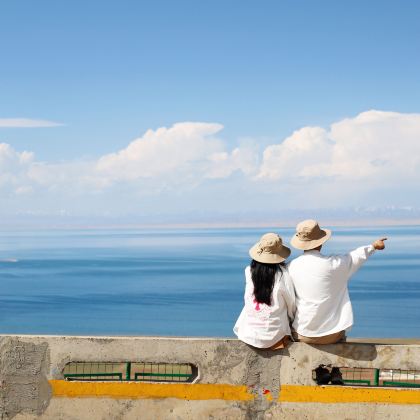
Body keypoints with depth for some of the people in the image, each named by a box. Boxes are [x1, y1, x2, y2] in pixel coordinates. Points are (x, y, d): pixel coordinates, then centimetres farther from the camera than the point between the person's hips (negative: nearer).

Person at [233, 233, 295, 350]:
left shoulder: (249, 271, -7)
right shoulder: (282, 274, -15)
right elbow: (291, 304, -5)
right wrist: (292, 320, 15)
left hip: (249, 333, 3)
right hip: (274, 336, -2)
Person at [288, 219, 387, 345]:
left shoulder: (292, 267, -8)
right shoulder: (333, 264, -11)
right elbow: (356, 256, 10)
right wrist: (373, 246, 29)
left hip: (303, 334, 1)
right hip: (332, 336, 0)